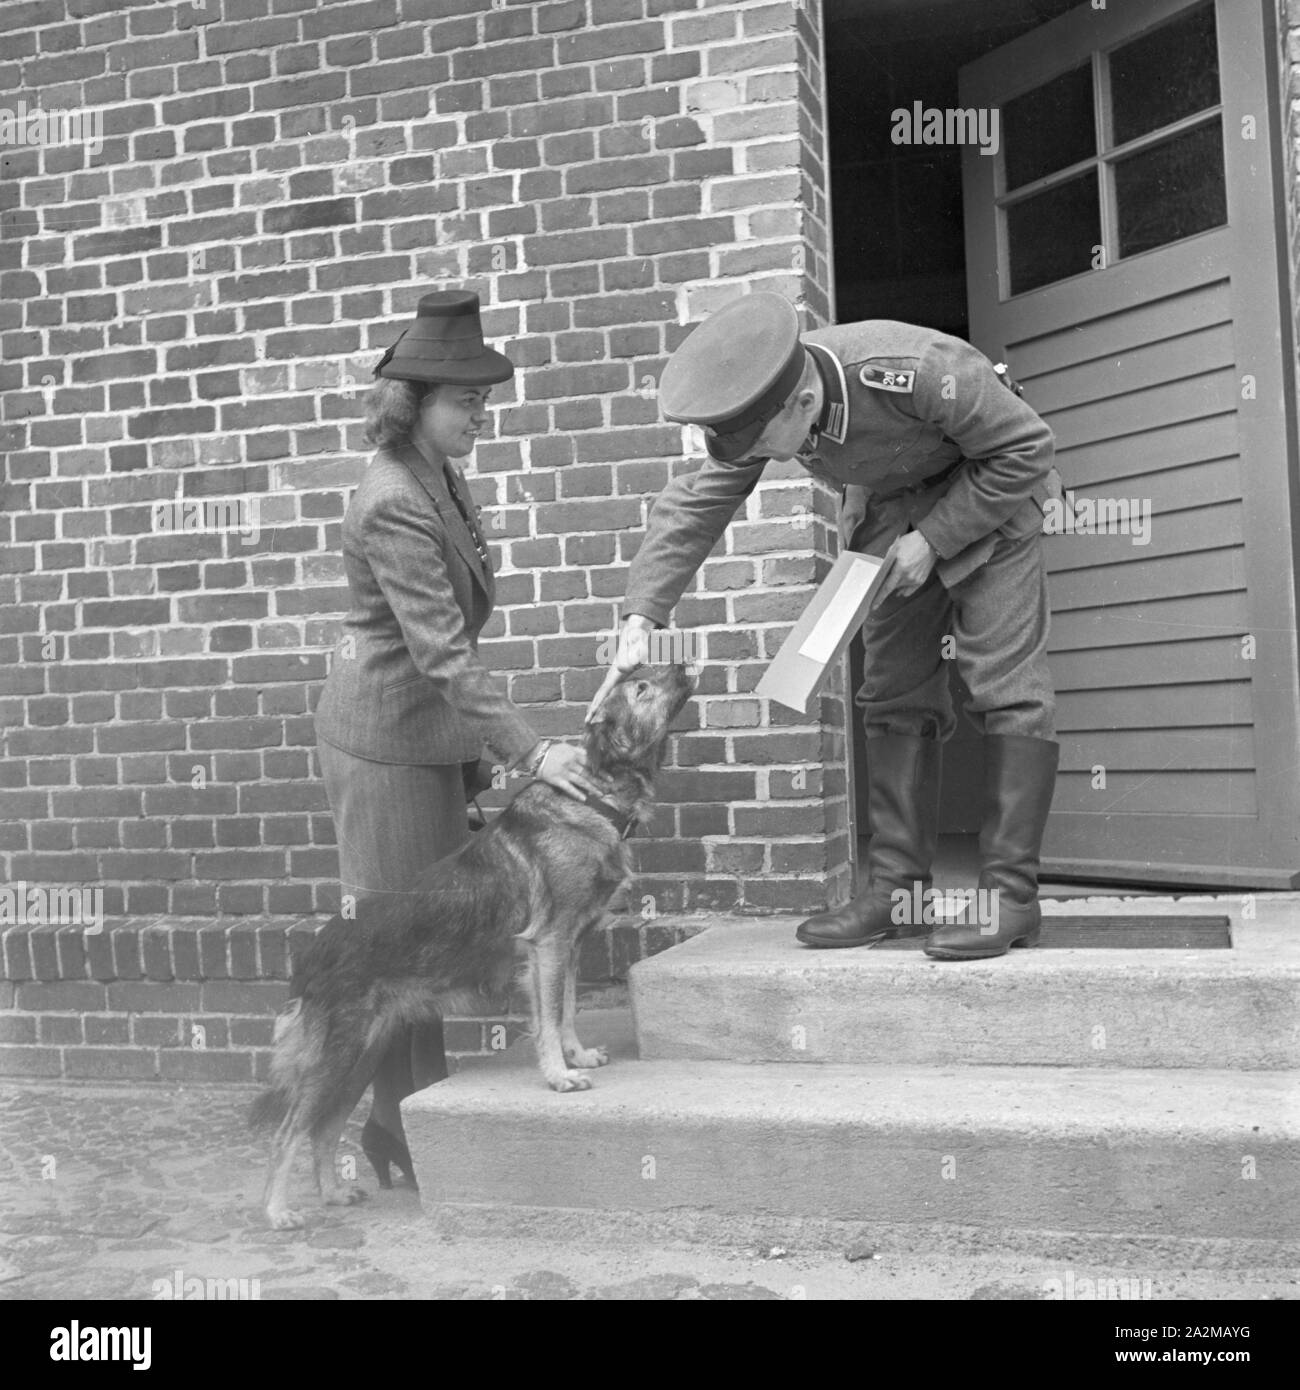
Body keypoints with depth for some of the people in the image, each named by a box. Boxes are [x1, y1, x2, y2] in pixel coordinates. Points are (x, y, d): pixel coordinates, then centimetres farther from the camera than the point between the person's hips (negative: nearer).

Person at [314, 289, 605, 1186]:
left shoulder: (439, 477, 6)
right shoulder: (395, 505, -22)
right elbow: (441, 652, -27)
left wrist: (492, 736, 19)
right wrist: (529, 749, -28)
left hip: (429, 731, 9)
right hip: (386, 734, -9)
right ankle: (393, 1140, 14)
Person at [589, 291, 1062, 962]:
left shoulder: (918, 371, -38)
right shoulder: (757, 406, -21)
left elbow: (1026, 449, -25)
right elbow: (694, 505, -17)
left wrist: (933, 540, -24)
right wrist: (640, 619, -29)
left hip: (989, 500, -5)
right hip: (887, 514, 6)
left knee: (1007, 685, -14)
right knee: (894, 692, 2)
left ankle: (1010, 892, -12)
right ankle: (896, 889, 5)